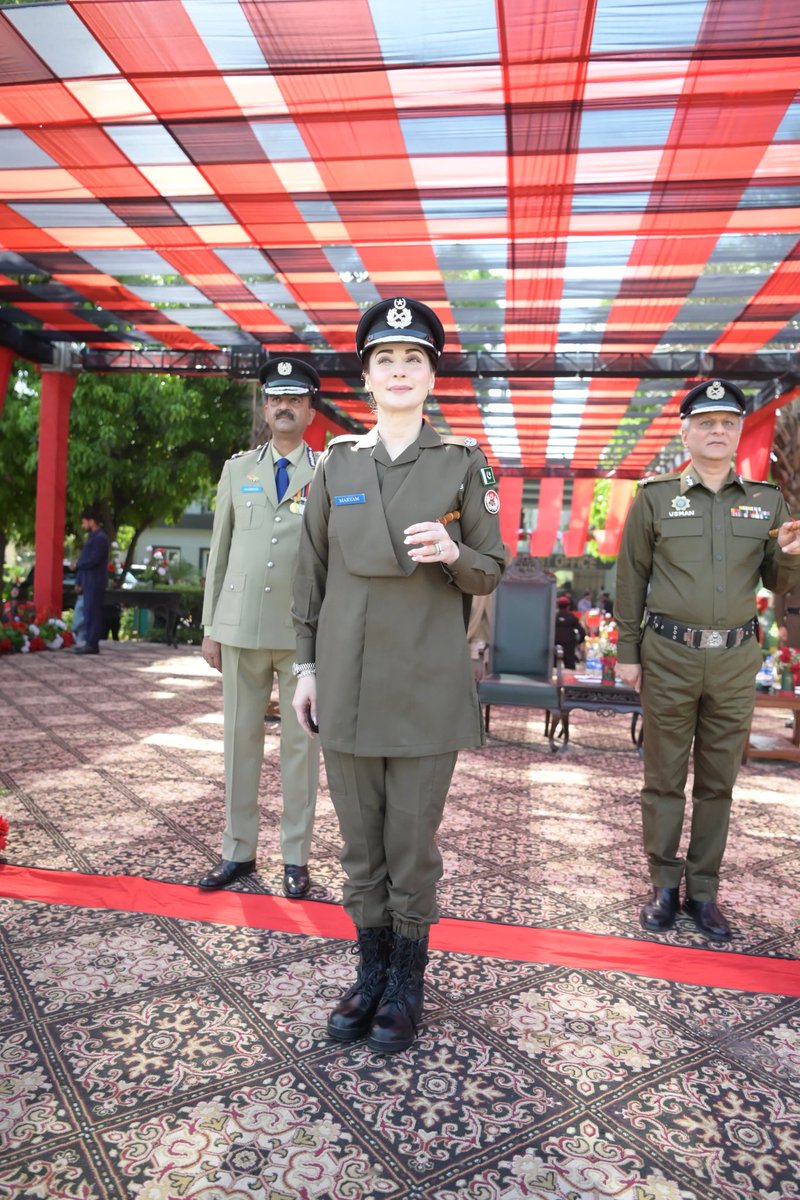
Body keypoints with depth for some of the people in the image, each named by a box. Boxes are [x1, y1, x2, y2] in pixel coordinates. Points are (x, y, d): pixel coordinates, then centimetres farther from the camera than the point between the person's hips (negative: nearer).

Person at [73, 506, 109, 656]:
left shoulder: (100, 538, -12)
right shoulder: (92, 537, 18)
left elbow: (93, 560, -20)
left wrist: (77, 566, -4)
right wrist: (79, 581, 16)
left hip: (95, 582, -9)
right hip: (88, 582, 9)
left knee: (92, 613, -9)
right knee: (88, 612, 10)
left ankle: (92, 644, -8)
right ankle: (88, 641, 15)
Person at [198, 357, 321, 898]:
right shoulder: (237, 469, 12)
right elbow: (220, 550, 11)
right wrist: (209, 626, 8)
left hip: (304, 630, -2)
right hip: (241, 626, 3)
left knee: (301, 742, 4)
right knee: (240, 737, 9)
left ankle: (296, 857, 16)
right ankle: (238, 851, 22)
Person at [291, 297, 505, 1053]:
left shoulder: (463, 464, 1)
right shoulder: (336, 463, 7)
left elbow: (491, 572, 4)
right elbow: (312, 572, 10)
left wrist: (452, 553, -18)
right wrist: (307, 666, 7)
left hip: (427, 684, -2)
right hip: (348, 680, 2)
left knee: (412, 843, 7)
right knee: (360, 841, 12)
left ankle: (407, 983, 28)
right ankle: (371, 971, 31)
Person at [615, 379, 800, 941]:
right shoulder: (655, 497, 1)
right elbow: (631, 578, 3)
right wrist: (627, 653, 1)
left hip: (735, 659, 2)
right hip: (669, 657, -2)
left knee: (718, 781, 9)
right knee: (664, 778, 5)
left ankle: (704, 890, 22)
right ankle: (664, 886, 18)